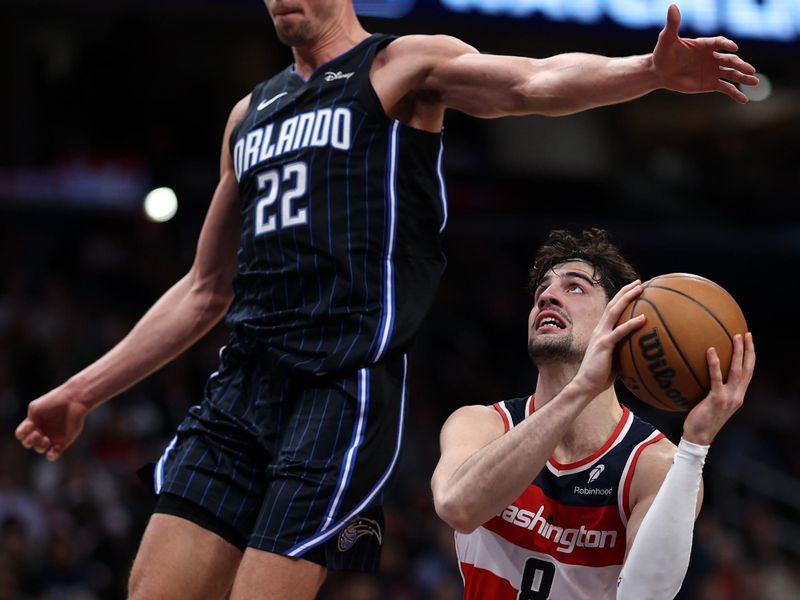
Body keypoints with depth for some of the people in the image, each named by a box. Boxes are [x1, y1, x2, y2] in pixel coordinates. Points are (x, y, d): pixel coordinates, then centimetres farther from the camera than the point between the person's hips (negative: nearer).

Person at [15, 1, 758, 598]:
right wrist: (85, 391, 27)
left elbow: (536, 83, -15)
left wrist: (648, 71, -36)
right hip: (242, 384, 6)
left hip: (345, 387, -6)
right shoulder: (250, 113, 24)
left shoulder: (403, 66, 4)